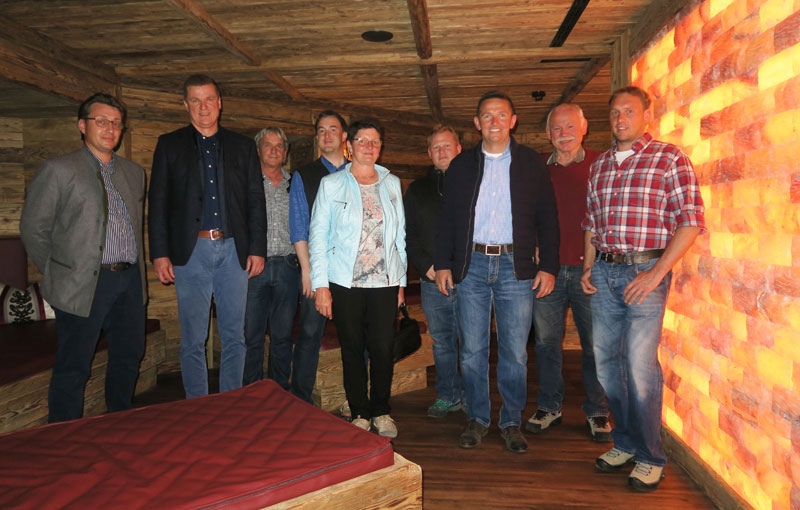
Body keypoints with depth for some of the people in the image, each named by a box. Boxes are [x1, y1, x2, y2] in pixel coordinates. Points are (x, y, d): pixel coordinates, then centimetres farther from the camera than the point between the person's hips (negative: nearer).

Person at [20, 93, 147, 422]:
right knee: (73, 369, 2)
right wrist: (58, 275, 1)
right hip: (84, 284, -5)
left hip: (130, 280, 6)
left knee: (128, 358, 14)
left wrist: (134, 268, 14)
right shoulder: (58, 170, -2)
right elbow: (33, 228, 0)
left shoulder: (135, 173, 14)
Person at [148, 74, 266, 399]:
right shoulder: (169, 145, 8)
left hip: (233, 251, 1)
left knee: (234, 336, 7)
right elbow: (158, 203, 4)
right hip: (191, 251, -1)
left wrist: (257, 249, 1)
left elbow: (256, 201, 9)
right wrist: (160, 253, -3)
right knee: (193, 339, 5)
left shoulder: (243, 146, 11)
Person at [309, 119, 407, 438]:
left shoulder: (392, 184, 12)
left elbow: (399, 235, 13)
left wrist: (401, 281, 9)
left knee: (383, 349, 1)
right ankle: (359, 413, 23)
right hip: (345, 283, -1)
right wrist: (321, 285, -5)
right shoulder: (331, 184, 3)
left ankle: (380, 411, 22)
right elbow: (317, 236, 1)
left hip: (385, 282, 2)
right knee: (352, 349, 6)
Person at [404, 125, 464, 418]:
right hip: (432, 281, 3)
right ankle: (447, 397, 25)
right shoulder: (417, 190, 13)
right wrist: (425, 266, -3)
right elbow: (407, 235, 10)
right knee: (442, 342, 12)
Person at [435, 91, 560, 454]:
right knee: (472, 351, 6)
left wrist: (548, 267, -2)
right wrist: (443, 264, 2)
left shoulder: (532, 164, 6)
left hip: (516, 267, -1)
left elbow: (547, 219, 5)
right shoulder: (462, 165, 9)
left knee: (515, 353, 4)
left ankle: (512, 423, 21)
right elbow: (446, 217, 9)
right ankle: (477, 419, 23)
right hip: (471, 265, 1)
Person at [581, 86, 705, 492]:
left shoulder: (669, 158, -3)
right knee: (606, 361, 9)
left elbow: (691, 221, -9)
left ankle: (649, 457, 14)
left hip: (645, 270, -5)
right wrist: (588, 266, 9)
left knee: (640, 364, -5)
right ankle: (625, 442, 28)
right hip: (604, 272, 6)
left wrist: (656, 273, -15)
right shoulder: (599, 165, 14)